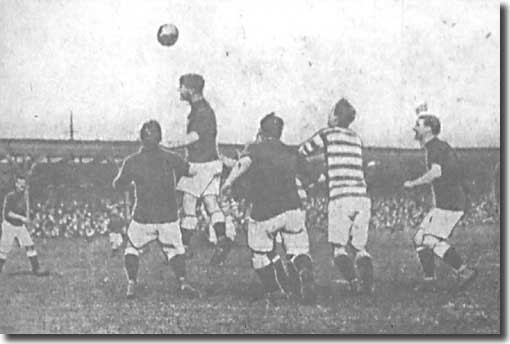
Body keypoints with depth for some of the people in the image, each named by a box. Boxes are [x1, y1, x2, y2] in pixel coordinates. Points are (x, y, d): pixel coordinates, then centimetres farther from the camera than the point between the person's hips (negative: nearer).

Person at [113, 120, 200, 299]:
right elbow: (191, 170, 8)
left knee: (132, 248, 19)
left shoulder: (132, 161, -6)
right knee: (174, 249, 16)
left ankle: (131, 284, 7)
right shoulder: (170, 159, -4)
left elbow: (118, 186, 5)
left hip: (143, 218, -1)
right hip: (169, 217, 1)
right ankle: (183, 282, -2)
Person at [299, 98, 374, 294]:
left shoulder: (326, 134, 4)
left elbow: (301, 153, 16)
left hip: (340, 198, -5)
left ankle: (354, 281, -17)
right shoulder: (356, 138, 20)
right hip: (362, 197, 5)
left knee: (339, 249, 2)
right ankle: (368, 282, -5)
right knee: (360, 248, 12)